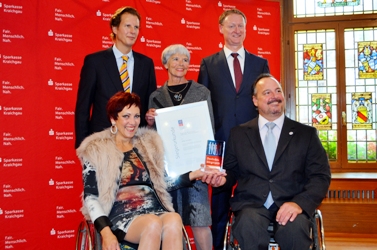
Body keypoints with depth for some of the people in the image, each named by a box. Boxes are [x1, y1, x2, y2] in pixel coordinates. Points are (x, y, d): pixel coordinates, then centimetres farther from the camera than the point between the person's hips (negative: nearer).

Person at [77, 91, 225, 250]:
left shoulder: (149, 143, 19)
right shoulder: (96, 150, 6)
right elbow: (91, 197, 0)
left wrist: (193, 175, 6)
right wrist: (106, 233, -13)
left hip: (155, 211, 4)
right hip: (122, 216, -3)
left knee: (174, 220, -33)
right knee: (153, 224, -36)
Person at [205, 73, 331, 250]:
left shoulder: (306, 133, 11)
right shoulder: (238, 134, 14)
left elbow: (321, 176, 4)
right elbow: (231, 171, 17)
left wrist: (299, 203, -14)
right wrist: (222, 179, -8)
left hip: (290, 205, 1)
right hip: (251, 205, 0)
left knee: (294, 227, -33)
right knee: (249, 224, -34)